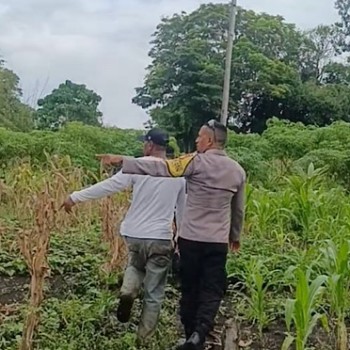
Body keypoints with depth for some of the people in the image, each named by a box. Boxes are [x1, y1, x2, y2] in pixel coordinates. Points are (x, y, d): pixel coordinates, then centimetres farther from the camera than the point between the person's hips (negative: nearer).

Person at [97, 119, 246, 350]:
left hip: (191, 239, -2)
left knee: (190, 289, 11)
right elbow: (239, 210, 16)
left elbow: (160, 168, -16)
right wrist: (236, 236, 31)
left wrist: (122, 160, -14)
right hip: (218, 242, 3)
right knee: (212, 292, 5)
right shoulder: (238, 171, 6)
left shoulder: (197, 162, -9)